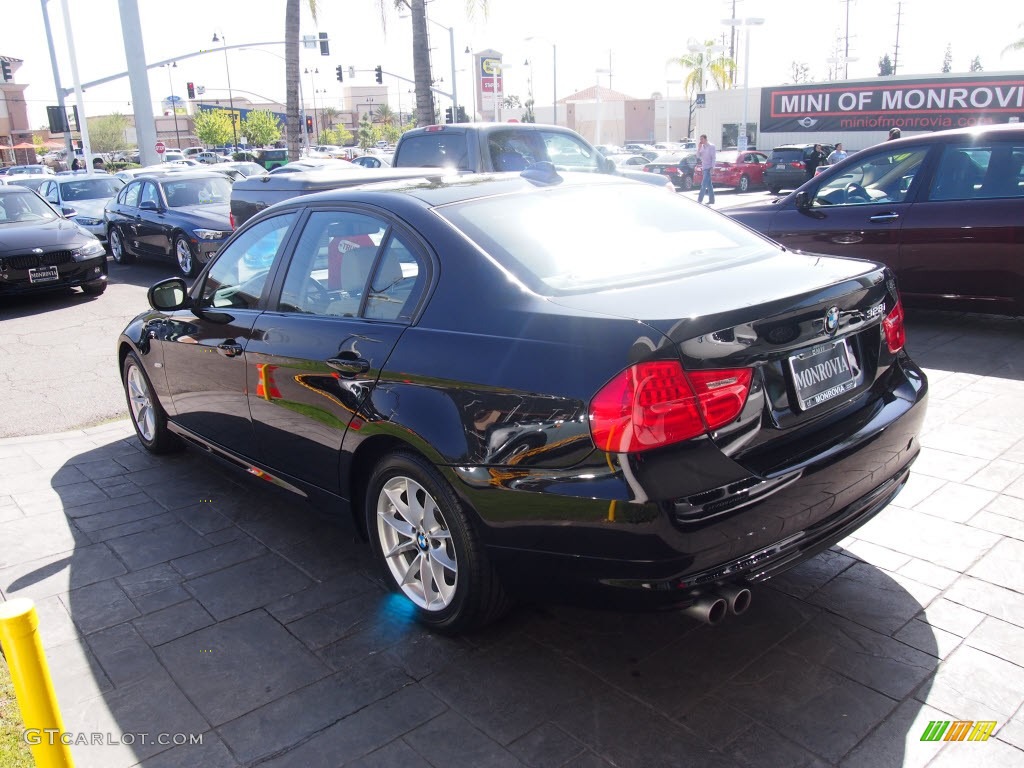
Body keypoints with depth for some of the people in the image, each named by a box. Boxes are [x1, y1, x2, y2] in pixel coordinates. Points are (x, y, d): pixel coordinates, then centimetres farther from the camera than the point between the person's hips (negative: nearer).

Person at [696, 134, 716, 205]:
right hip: (703, 167, 7)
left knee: (704, 184, -12)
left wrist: (712, 167, -17)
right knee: (709, 185, 10)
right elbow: (698, 156, 7)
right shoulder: (702, 146, 12)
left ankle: (699, 200, -14)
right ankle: (711, 200, 14)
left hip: (708, 168, -7)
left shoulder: (711, 146, -7)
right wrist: (699, 148, -3)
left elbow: (713, 157, -10)